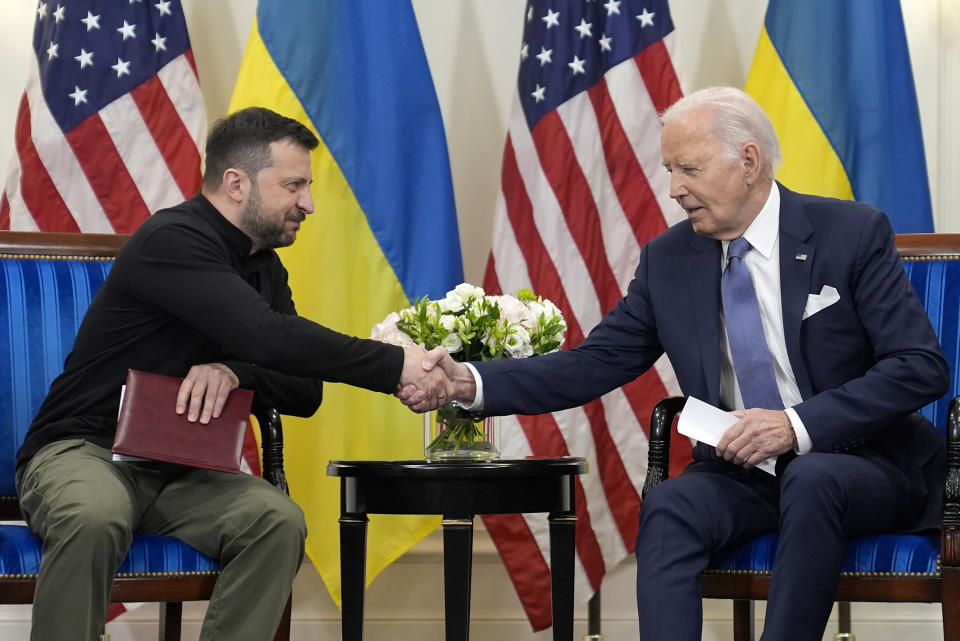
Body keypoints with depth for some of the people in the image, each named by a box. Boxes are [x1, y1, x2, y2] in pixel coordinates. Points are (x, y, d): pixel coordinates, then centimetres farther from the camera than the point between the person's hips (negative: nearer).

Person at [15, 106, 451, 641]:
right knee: (94, 518, -40)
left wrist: (232, 372, -16)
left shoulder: (265, 267, 11)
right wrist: (396, 366, -27)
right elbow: (267, 336, -29)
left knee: (279, 521, -23)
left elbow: (306, 393, 6)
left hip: (181, 472, 6)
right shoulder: (173, 241, -16)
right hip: (84, 452, -6)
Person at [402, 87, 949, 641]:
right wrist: (471, 383, -11)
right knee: (669, 508, -28)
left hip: (864, 464, -3)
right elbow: (596, 363, 4)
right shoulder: (668, 259, 5)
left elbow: (922, 367, -12)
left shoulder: (853, 234, -7)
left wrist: (799, 424, -23)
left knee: (811, 481, -36)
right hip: (741, 469, 3)